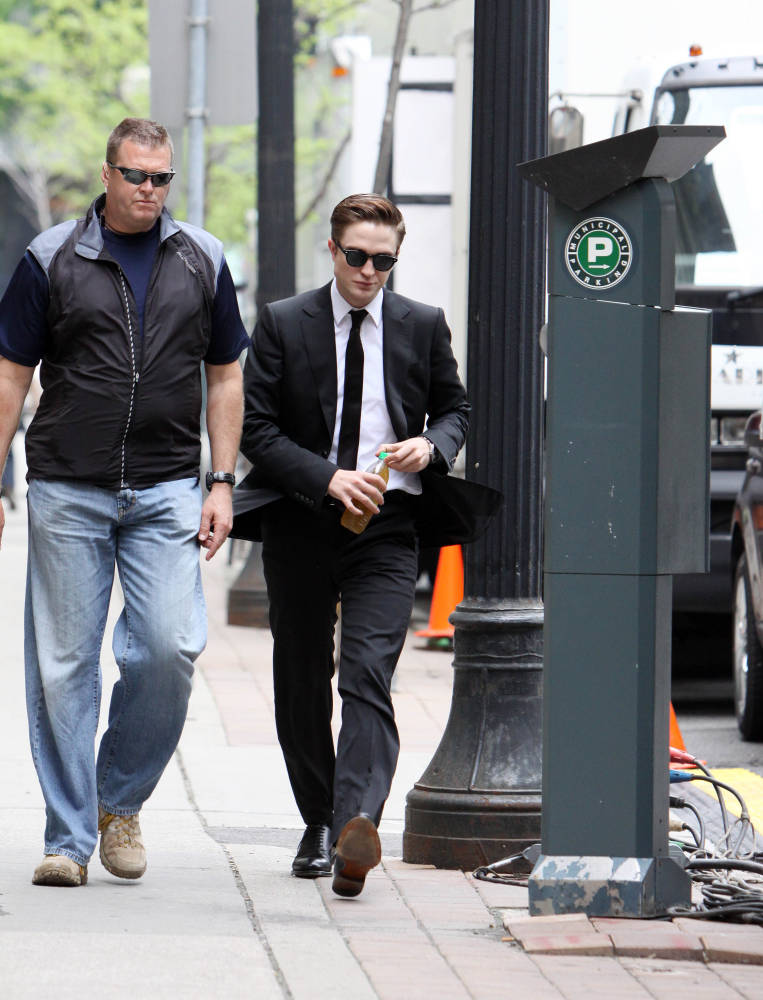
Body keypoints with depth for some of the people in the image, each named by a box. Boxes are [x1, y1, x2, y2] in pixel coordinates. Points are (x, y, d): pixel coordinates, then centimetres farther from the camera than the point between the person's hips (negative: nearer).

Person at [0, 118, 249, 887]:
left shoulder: (202, 262, 9)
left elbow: (224, 379, 13)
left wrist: (221, 485, 5)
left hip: (165, 491, 1)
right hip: (68, 490, -1)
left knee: (170, 650, -12)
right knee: (63, 664, -1)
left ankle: (121, 798, 11)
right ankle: (69, 837, 6)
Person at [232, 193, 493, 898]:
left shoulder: (423, 327, 7)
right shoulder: (283, 324, 2)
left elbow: (455, 407, 19)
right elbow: (257, 429, -1)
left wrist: (432, 446, -5)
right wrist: (327, 478, -15)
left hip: (387, 525, -1)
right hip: (301, 520, 1)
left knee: (368, 676, -17)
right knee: (302, 683, 9)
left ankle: (357, 825, -31)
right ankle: (319, 824, 25)